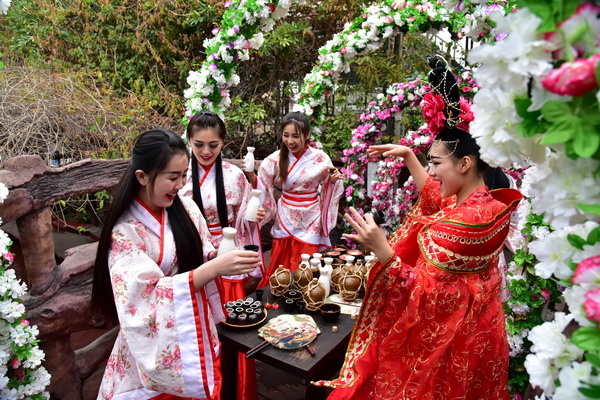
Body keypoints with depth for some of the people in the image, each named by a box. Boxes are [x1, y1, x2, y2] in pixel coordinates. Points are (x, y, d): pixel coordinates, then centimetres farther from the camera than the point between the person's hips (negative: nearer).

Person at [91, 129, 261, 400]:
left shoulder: (185, 208, -6)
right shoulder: (125, 231, -20)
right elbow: (146, 295, -27)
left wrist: (215, 256, -18)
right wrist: (214, 268, -36)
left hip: (198, 328, 5)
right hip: (159, 343, -5)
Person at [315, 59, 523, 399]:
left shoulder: (466, 220, -32)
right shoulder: (484, 197, -4)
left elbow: (422, 288, -30)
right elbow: (433, 197, 16)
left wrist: (380, 247, -39)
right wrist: (408, 155, 14)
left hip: (445, 337, -9)